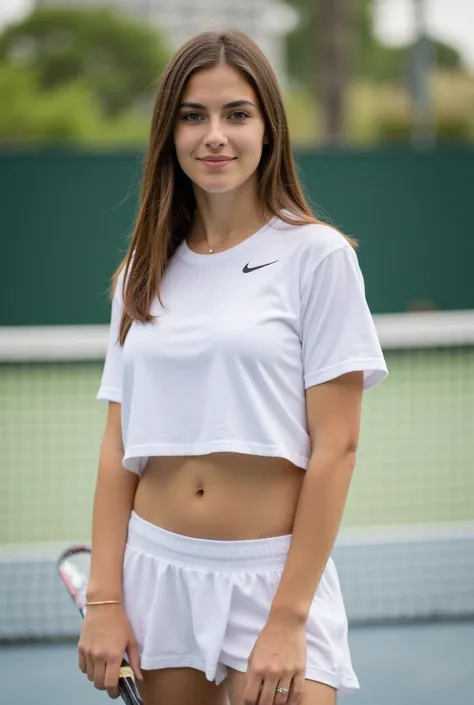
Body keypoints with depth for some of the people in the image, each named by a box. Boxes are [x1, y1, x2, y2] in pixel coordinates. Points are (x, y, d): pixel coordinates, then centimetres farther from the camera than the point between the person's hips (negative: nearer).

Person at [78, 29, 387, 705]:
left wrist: (288, 618, -13)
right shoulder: (143, 271, 8)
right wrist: (104, 599, 0)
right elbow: (119, 446, 8)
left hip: (275, 572, -4)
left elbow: (336, 447, -8)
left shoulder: (318, 255, -5)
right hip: (156, 569, 4)